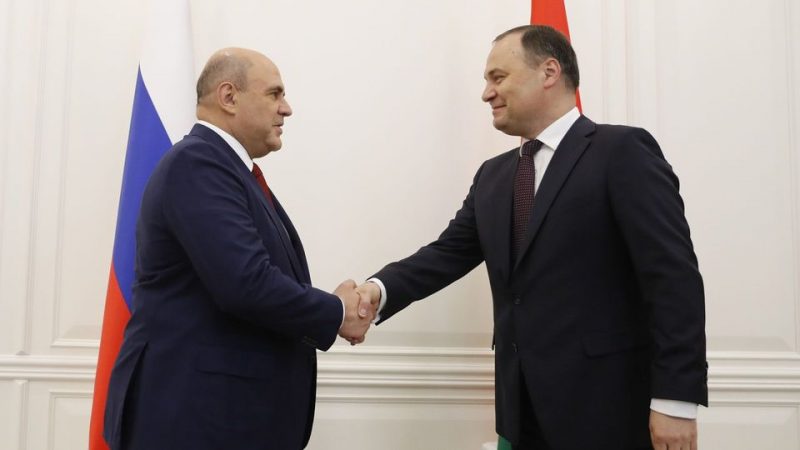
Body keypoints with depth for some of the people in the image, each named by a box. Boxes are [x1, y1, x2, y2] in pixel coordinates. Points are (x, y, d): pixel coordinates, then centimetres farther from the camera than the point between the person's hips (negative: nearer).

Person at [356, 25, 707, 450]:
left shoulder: (622, 151, -8)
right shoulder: (493, 176, 13)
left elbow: (673, 277, -13)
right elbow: (448, 253, 8)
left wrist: (675, 399, -17)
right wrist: (380, 289, -11)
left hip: (602, 403, -6)